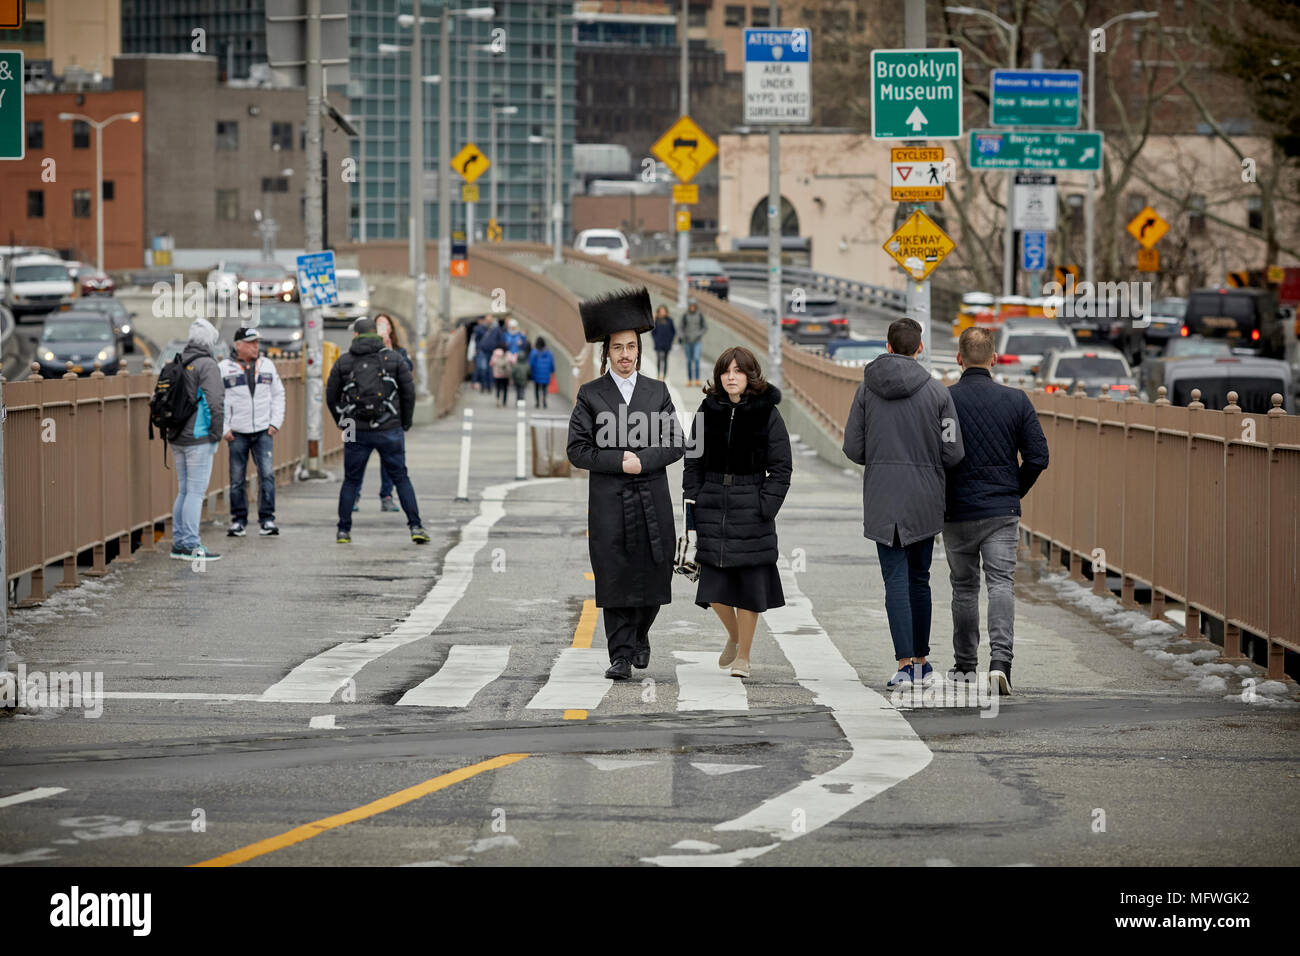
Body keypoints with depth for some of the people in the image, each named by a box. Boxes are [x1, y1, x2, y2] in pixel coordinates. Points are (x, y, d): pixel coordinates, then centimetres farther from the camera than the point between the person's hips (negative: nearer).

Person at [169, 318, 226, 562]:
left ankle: (179, 542, 17)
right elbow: (215, 402, -18)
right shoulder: (207, 365, -12)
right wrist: (216, 434, -10)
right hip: (198, 439, -8)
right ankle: (191, 545, -7)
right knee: (196, 491, -6)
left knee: (184, 491, 14)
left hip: (178, 439, 8)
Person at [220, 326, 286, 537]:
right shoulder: (225, 368, -2)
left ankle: (267, 519, -2)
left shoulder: (267, 365, 9)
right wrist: (223, 428, -6)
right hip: (237, 433, -2)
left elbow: (278, 395, 15)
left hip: (263, 432, 2)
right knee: (237, 479, 2)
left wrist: (275, 423, 5)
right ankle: (239, 521, 11)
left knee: (267, 474, -7)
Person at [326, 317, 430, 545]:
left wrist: (343, 423, 18)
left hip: (356, 432, 0)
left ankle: (344, 530, 11)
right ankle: (415, 527, -1)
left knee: (351, 481, 12)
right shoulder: (393, 358, 1)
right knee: (401, 479, 6)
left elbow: (331, 397, 6)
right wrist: (405, 422, 15)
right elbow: (409, 391, 3)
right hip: (389, 431, 0)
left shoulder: (343, 362, 2)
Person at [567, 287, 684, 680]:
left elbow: (675, 444, 5)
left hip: (652, 500, 2)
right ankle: (620, 655, 0)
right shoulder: (590, 394, 3)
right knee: (614, 577, -5)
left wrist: (643, 460, -11)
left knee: (653, 572, 5)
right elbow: (577, 450, -1)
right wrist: (619, 462, -13)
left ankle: (639, 637, 31)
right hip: (609, 501, -2)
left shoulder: (657, 392, 10)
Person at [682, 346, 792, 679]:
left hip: (750, 508, -2)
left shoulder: (767, 414, -2)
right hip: (713, 504, 3)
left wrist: (765, 508, -10)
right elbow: (693, 462, 12)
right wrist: (691, 504, 3)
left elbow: (781, 468, -1)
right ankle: (734, 636, 28)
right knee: (714, 587, -1)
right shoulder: (708, 411, 6)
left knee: (749, 583, 0)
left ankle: (743, 657, 12)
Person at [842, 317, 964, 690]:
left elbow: (853, 448, 0)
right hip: (924, 500, 0)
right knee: (919, 578, 13)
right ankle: (921, 662, 19)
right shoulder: (937, 392, -4)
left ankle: (905, 663, -10)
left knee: (896, 579, -1)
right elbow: (953, 453, -6)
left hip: (881, 500, 0)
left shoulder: (867, 389, 0)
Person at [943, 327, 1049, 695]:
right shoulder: (1016, 400, -2)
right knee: (1001, 584, -2)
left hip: (956, 513, 0)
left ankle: (965, 665, 24)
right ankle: (1000, 661, -21)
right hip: (1002, 512, 0)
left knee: (964, 587, 14)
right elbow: (1038, 457, -3)